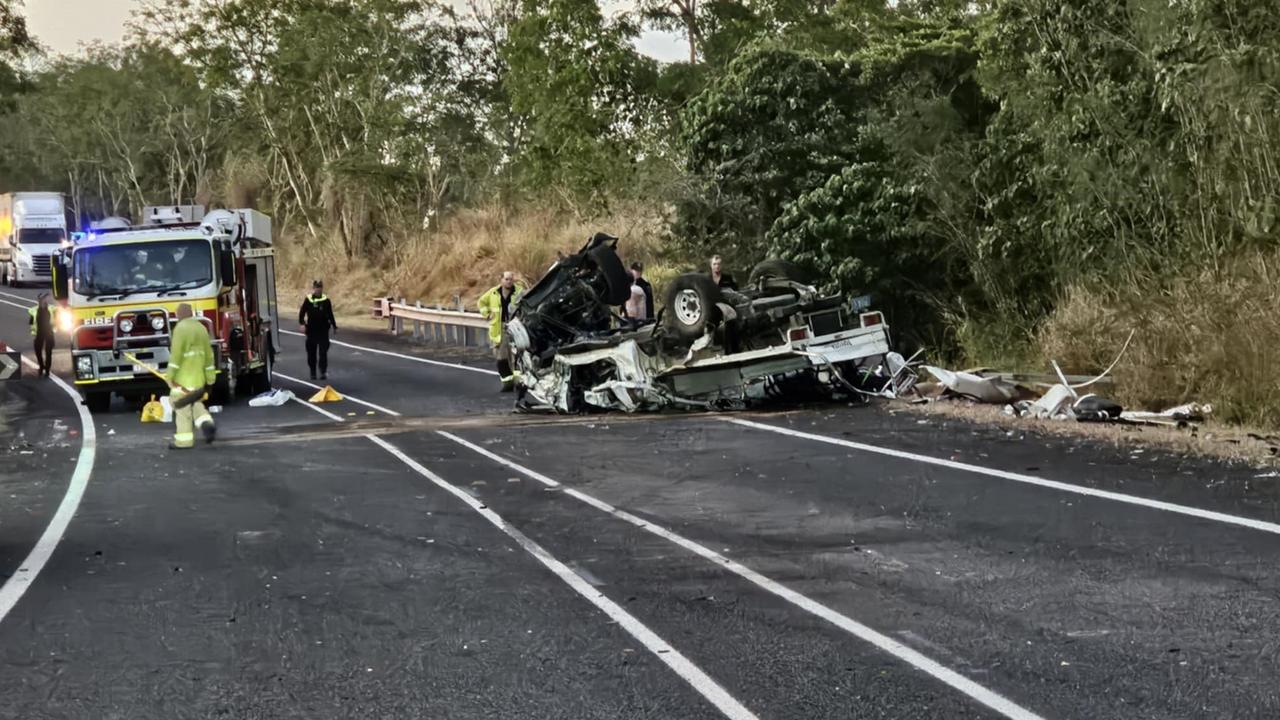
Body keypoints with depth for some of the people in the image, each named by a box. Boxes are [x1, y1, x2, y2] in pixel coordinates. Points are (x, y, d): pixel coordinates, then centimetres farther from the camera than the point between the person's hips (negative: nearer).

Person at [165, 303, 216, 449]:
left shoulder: (181, 328, -12)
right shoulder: (201, 328, 10)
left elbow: (176, 353, -18)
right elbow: (208, 354, 12)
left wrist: (170, 375, -15)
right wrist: (210, 377, 17)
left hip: (184, 375, -7)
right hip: (198, 375, 8)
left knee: (182, 405, -2)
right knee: (194, 403, 20)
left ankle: (184, 440, 0)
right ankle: (206, 424, -2)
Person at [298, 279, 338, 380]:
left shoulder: (326, 300, 1)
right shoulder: (308, 299, -2)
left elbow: (330, 315, 10)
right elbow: (302, 312, -2)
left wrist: (334, 327, 15)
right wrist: (302, 324, -16)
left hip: (323, 330, 0)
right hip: (311, 330, 0)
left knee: (323, 351, -7)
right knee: (311, 351, 7)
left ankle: (323, 371, -7)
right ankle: (313, 372, 18)